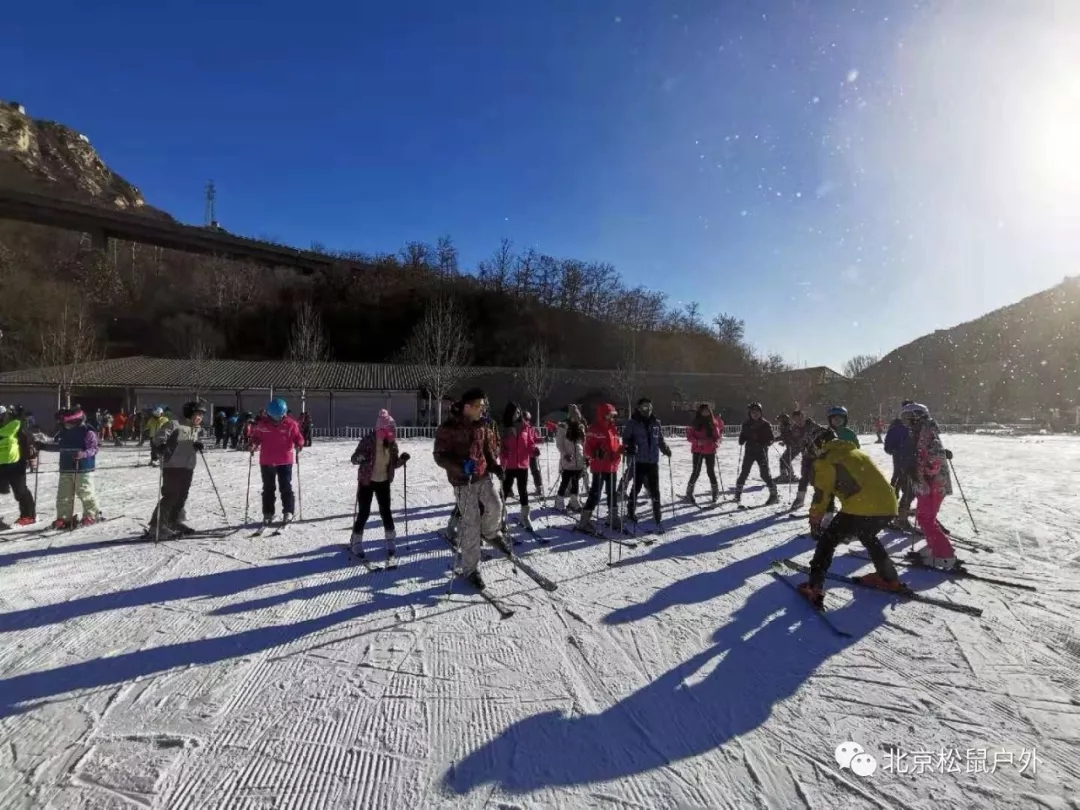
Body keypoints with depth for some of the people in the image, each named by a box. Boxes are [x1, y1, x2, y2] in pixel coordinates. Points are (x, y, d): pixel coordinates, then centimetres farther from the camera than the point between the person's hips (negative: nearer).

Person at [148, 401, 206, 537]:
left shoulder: (198, 430, 16)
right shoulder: (175, 424, -7)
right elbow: (159, 435, -12)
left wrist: (199, 445, 0)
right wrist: (161, 445, -30)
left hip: (188, 467, 7)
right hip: (172, 465, -7)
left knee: (182, 495, 14)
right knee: (171, 495, -10)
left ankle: (175, 522, 29)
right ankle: (157, 526, -4)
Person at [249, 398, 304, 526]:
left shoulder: (290, 424, -7)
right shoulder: (262, 424, -4)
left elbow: (298, 437, -1)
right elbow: (256, 437, 7)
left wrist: (299, 444, -21)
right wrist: (253, 444, -13)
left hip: (285, 461, -2)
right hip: (266, 461, 2)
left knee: (286, 487, 2)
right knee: (268, 488, 11)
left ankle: (288, 512, 10)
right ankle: (267, 514, 21)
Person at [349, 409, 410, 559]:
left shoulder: (392, 443, -3)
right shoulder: (368, 440, -18)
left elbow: (393, 464, 7)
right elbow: (354, 458, -14)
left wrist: (402, 459, -13)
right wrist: (360, 457, -36)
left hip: (384, 482, 4)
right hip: (367, 482, -4)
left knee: (386, 511, 10)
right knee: (364, 512, 1)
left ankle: (390, 542, 23)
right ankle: (356, 542, 20)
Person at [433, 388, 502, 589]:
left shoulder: (483, 425, 6)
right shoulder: (448, 428, -12)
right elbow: (440, 457, -12)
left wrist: (494, 465, 2)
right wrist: (461, 467, -27)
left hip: (484, 476, 5)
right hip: (464, 481, -4)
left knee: (495, 506, -17)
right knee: (471, 524, -2)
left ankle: (489, 532, 19)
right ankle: (471, 569, 13)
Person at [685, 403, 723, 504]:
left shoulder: (714, 422, 2)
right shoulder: (695, 423, -4)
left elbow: (719, 434, 10)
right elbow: (689, 436, -3)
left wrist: (717, 442, -10)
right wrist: (697, 441, -20)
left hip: (710, 451, 1)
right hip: (698, 450, -1)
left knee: (711, 472, 4)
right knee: (696, 472, -2)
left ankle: (716, 492, 22)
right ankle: (689, 493, 12)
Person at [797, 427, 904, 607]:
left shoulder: (826, 461, 6)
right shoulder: (857, 453, 27)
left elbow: (821, 496, 3)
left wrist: (815, 524, 15)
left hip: (861, 508, -7)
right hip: (888, 505, 8)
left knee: (827, 540, 5)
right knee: (867, 536, 35)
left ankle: (814, 588, -2)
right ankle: (890, 579, 42)